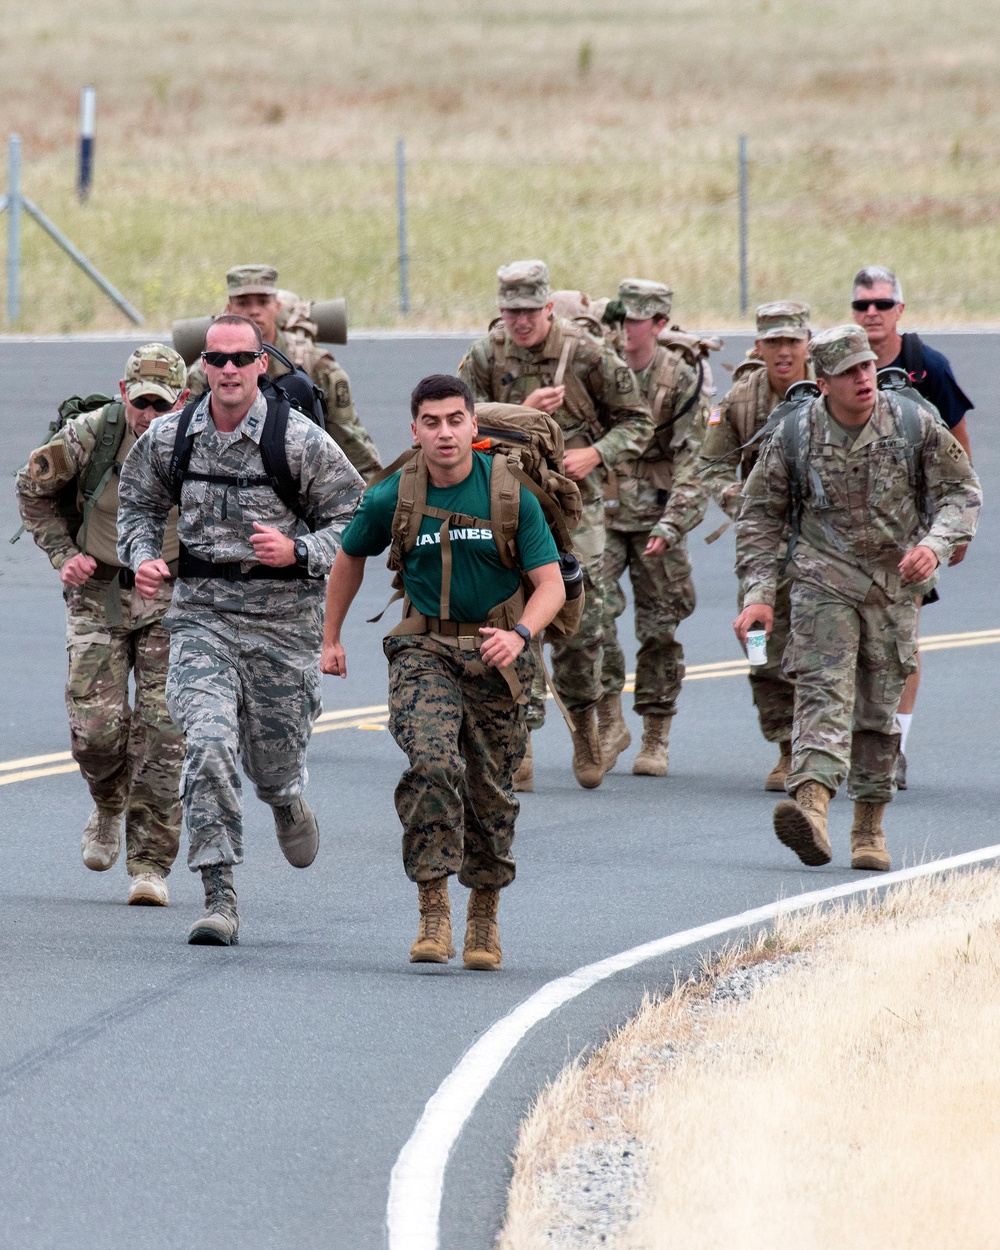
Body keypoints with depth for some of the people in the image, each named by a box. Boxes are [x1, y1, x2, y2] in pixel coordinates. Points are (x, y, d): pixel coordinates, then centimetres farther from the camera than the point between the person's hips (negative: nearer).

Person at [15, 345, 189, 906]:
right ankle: (110, 807, 25)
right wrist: (63, 553, 0)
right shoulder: (90, 434, -11)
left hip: (172, 600, -1)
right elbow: (34, 488, 7)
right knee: (97, 727, -8)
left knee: (161, 732, -7)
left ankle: (150, 864, 0)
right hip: (99, 592, 1)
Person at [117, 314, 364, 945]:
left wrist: (297, 552, -20)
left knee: (273, 758, 9)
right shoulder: (170, 438, 1)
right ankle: (220, 898, -15)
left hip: (282, 614, -1)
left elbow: (355, 520, -2)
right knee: (207, 745, -17)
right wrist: (142, 557, -2)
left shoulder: (301, 439, -8)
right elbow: (139, 504, 18)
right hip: (201, 612, 1)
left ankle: (289, 800, 50)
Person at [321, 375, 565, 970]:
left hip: (494, 652, 0)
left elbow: (551, 585, -9)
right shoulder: (392, 498, -6)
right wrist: (331, 639, 19)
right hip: (424, 647, 0)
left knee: (489, 787, 8)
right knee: (432, 763, -24)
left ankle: (485, 918, 27)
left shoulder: (510, 492, -10)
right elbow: (349, 560, 14)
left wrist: (519, 634, -28)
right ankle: (434, 910, -21)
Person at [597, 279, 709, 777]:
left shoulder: (682, 379, -5)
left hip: (656, 516, -2)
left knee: (659, 628, 3)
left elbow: (691, 462, -8)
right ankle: (609, 721, -2)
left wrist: (671, 525, -19)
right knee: (593, 611, -15)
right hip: (599, 510, 2)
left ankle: (656, 740, 14)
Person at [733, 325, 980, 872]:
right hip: (824, 580, -2)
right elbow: (761, 515, 3)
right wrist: (758, 594, -3)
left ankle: (869, 827, 20)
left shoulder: (914, 423, -7)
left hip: (895, 582, 2)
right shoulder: (793, 434, -7)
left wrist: (935, 543, -17)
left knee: (879, 706, 8)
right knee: (823, 689, -19)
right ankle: (810, 806, -37)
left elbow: (960, 490, 2)